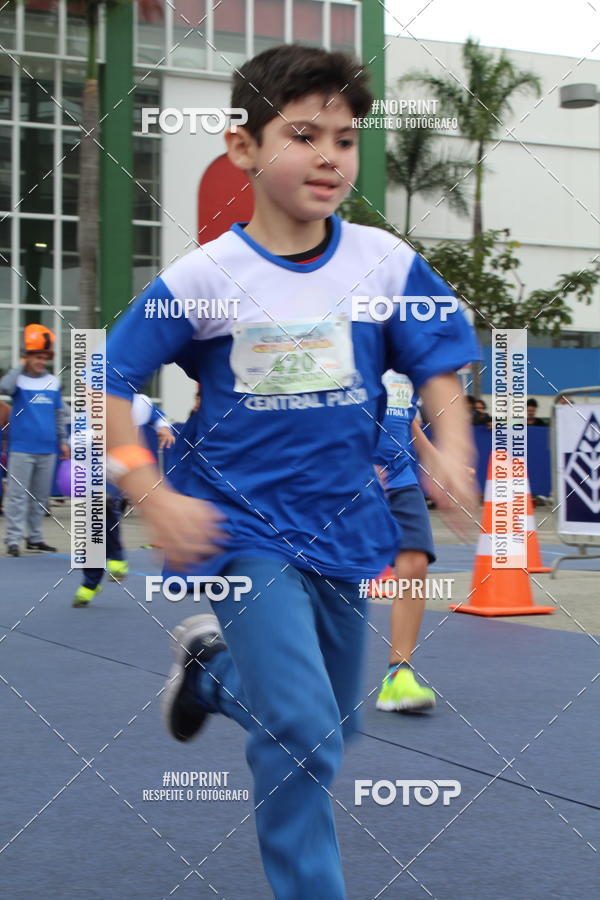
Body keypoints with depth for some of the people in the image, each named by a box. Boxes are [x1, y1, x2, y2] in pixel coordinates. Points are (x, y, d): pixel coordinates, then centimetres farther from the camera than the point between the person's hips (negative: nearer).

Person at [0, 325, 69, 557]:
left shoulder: (53, 382, 10)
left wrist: (62, 440, 14)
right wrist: (22, 365, -16)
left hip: (47, 450, 5)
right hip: (22, 449, -5)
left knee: (40, 496, 10)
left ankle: (35, 537, 19)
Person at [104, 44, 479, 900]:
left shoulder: (386, 264, -5)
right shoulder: (201, 278, -12)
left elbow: (437, 366, 4)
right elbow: (105, 386, -7)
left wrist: (452, 450, -15)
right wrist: (157, 501, -15)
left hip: (345, 530, 4)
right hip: (246, 531, -4)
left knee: (332, 729, 18)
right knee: (303, 731, -15)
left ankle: (211, 663, 45)